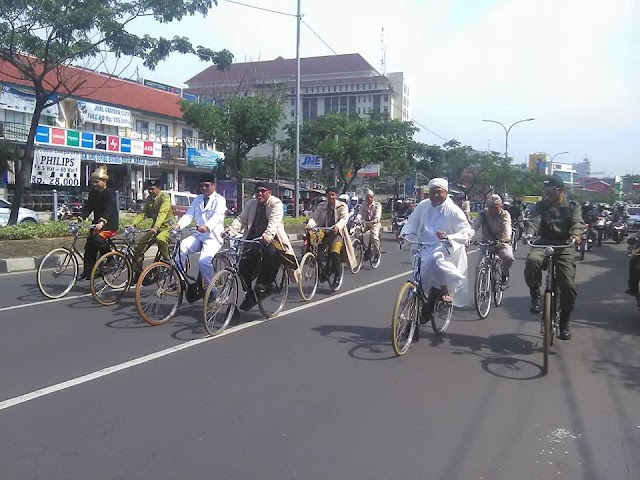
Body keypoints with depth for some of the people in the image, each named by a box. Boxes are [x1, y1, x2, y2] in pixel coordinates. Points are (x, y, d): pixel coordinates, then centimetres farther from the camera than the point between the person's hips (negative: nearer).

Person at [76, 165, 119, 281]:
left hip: (110, 223, -7)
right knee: (89, 246, 3)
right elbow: (88, 207, 3)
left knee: (99, 238, -30)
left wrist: (102, 222, -41)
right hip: (97, 223, 7)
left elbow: (109, 209, -26)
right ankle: (87, 272, 12)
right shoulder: (93, 192, 8)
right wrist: (80, 218, -13)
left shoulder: (110, 193, -13)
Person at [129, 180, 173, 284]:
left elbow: (162, 213, -28)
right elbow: (142, 213, 0)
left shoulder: (165, 197, -13)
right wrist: (133, 224, -17)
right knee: (138, 245, -4)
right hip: (154, 228, 7)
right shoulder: (149, 199, 8)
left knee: (160, 239, -38)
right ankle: (137, 273, 5)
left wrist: (156, 227, -43)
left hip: (166, 228, -7)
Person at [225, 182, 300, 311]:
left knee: (271, 252, -37)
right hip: (253, 239, 5)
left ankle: (265, 284, -18)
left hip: (271, 238, -5)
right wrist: (230, 230, -16)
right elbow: (241, 219, 3)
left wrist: (268, 235, -41)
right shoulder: (251, 204, 13)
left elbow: (274, 221, -22)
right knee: (244, 265, -11)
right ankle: (250, 294, 8)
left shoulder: (276, 203, -5)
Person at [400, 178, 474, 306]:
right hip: (425, 248, 5)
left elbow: (467, 232, -10)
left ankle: (445, 291, -16)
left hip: (445, 248, -4)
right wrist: (404, 234, -10)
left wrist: (448, 237, -29)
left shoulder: (453, 210, -5)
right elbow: (412, 223, 13)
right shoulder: (423, 206, 5)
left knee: (435, 259, -34)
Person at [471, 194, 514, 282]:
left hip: (502, 243, -1)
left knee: (508, 257, -31)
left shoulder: (505, 215, -6)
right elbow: (474, 227, -17)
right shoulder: (482, 215, -3)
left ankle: (505, 272, 3)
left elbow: (507, 227, -25)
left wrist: (506, 238, -48)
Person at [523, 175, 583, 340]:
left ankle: (564, 322, 13)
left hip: (564, 246, 0)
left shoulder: (572, 207, 5)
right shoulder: (540, 206, 6)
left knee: (568, 286, -7)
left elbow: (577, 222, -13)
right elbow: (534, 221, -11)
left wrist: (576, 234, -37)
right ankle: (535, 297, -16)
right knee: (532, 260, -36)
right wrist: (529, 234, -35)